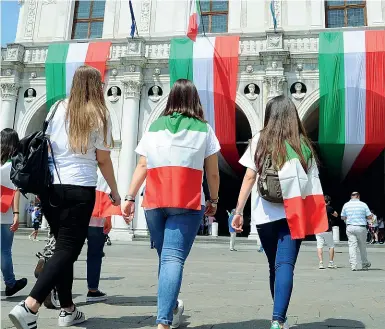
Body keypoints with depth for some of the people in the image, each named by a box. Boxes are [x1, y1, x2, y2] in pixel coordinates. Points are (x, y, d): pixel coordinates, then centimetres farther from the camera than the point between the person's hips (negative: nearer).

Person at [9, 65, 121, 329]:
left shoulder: (58, 108, 7)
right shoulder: (99, 115, -2)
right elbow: (103, 160, -1)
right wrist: (115, 191, 11)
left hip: (50, 187, 5)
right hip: (80, 190, -5)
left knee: (63, 247, 15)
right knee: (68, 250, 0)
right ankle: (29, 306, -14)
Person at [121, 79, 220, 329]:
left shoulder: (154, 127, 10)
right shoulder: (203, 129, 5)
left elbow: (142, 166, 7)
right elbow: (213, 173, 6)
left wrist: (130, 198, 10)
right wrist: (214, 200, 19)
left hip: (154, 203, 3)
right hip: (187, 204, -3)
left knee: (166, 257, 18)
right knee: (174, 259, -7)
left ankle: (172, 307, 37)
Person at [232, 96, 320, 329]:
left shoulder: (260, 140, 3)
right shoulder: (302, 143, 5)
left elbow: (249, 178, 0)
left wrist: (238, 211, 4)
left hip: (266, 214, 1)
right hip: (294, 213, -1)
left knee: (275, 266, 15)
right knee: (285, 265, -5)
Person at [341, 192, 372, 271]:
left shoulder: (346, 205, 3)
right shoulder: (363, 204, -2)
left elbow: (342, 217, 8)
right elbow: (370, 216, -2)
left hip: (350, 227, 1)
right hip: (361, 227, -1)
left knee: (352, 246, 0)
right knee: (362, 246, 12)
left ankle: (353, 265, -8)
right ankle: (365, 264, 26)